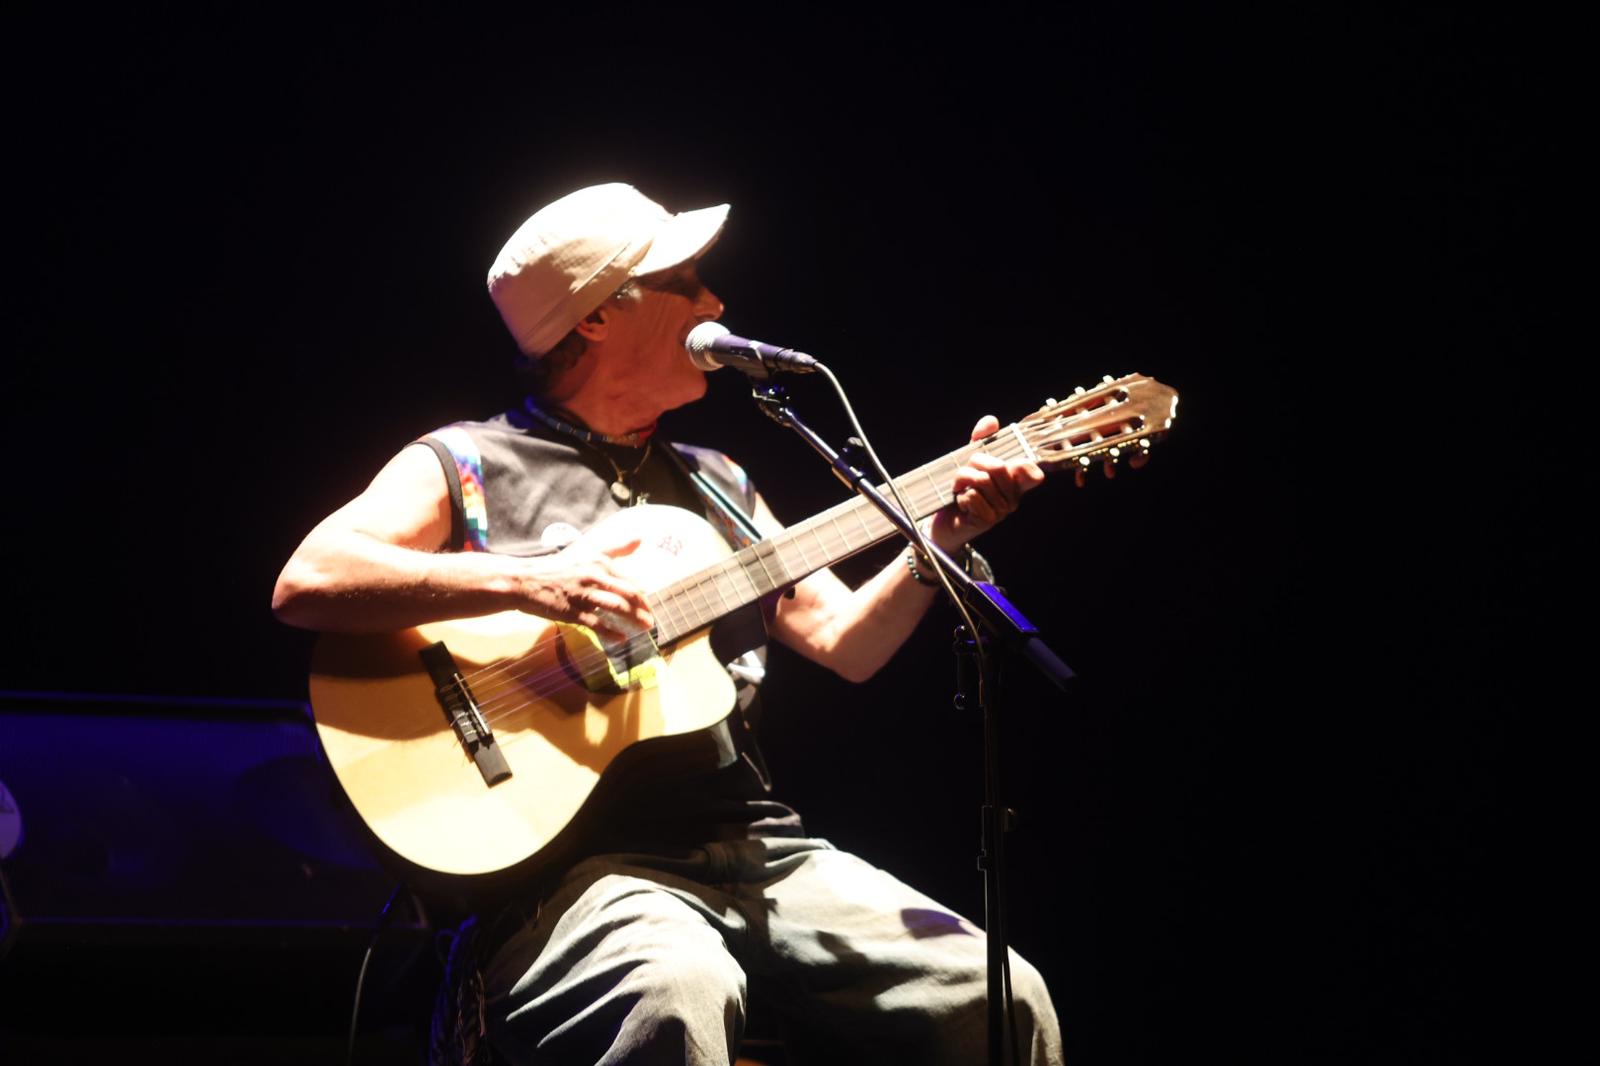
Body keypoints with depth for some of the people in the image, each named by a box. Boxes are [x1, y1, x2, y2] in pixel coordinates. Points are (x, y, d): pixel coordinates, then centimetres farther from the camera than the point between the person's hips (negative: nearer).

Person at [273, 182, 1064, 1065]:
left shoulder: (716, 486, 24)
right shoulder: (466, 466, 4)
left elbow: (844, 642, 20)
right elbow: (307, 582, -12)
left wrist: (940, 540, 3)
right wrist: (524, 582, -21)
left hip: (757, 849, 6)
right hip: (573, 855, -6)